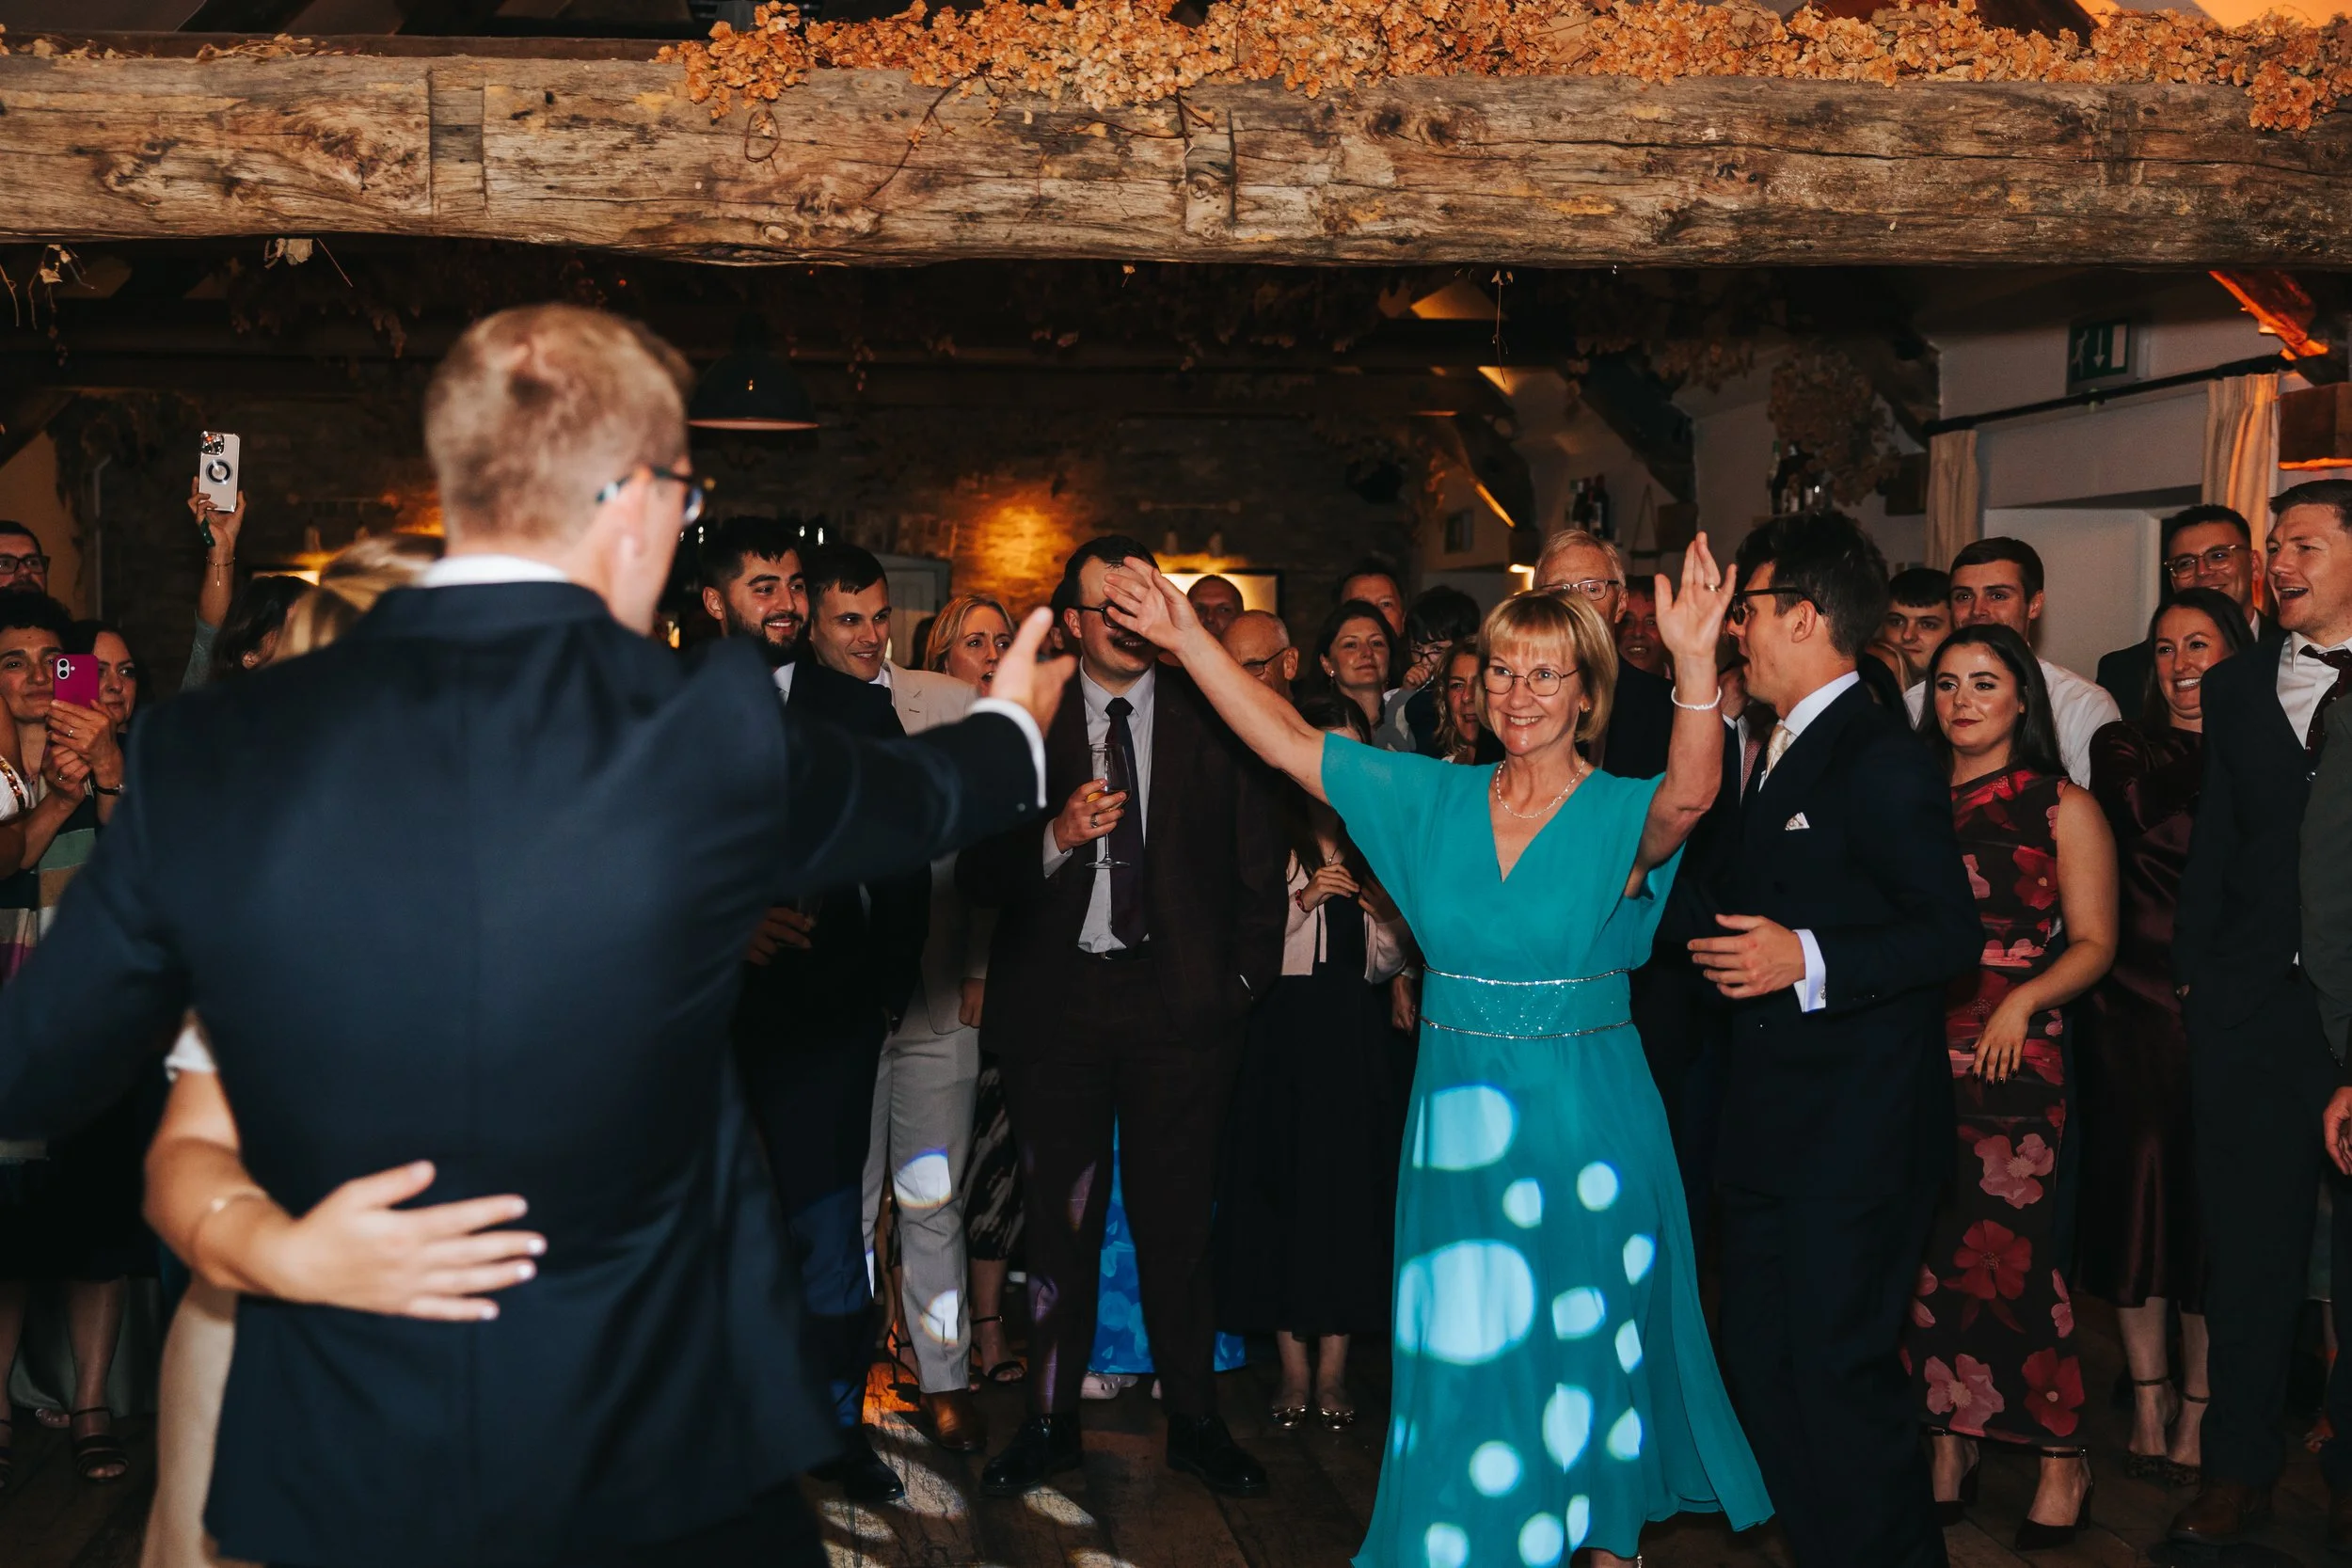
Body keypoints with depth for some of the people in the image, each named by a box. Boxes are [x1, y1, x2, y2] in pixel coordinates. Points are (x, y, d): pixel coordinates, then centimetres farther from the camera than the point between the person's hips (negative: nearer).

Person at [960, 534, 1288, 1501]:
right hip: (1056, 1003, 1)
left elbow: (1258, 864, 8)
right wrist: (1057, 836, -16)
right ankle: (1050, 1422, 23)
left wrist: (1244, 981, 3)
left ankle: (1194, 1423, 20)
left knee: (1177, 1221, 6)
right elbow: (976, 873, 0)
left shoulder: (1211, 718, 4)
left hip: (1178, 1002, 0)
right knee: (1058, 1221, 9)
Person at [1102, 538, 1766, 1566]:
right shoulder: (1433, 799, 3)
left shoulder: (1623, 816, -8)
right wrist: (1187, 636, -7)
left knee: (1591, 1355, 12)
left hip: (1584, 1129, -3)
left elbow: (1690, 793, -31)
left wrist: (1694, 660, -47)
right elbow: (1285, 742, 1)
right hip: (1458, 1123, 3)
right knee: (1462, 1359, 10)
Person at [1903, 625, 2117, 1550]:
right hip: (1912, 1054, 4)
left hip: (2014, 1058, -4)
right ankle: (1948, 1445, 18)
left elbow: (2093, 942, -1)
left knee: (2012, 1258, -7)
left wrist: (2022, 1000, -17)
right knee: (1926, 1256, 4)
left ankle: (2063, 1458, 8)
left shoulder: (2063, 808, 3)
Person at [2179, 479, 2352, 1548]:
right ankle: (2240, 1468, 19)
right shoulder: (2235, 687, 12)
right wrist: (2193, 971, 6)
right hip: (2251, 1003, 3)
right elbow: (2213, 843, 11)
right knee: (2248, 1240, 8)